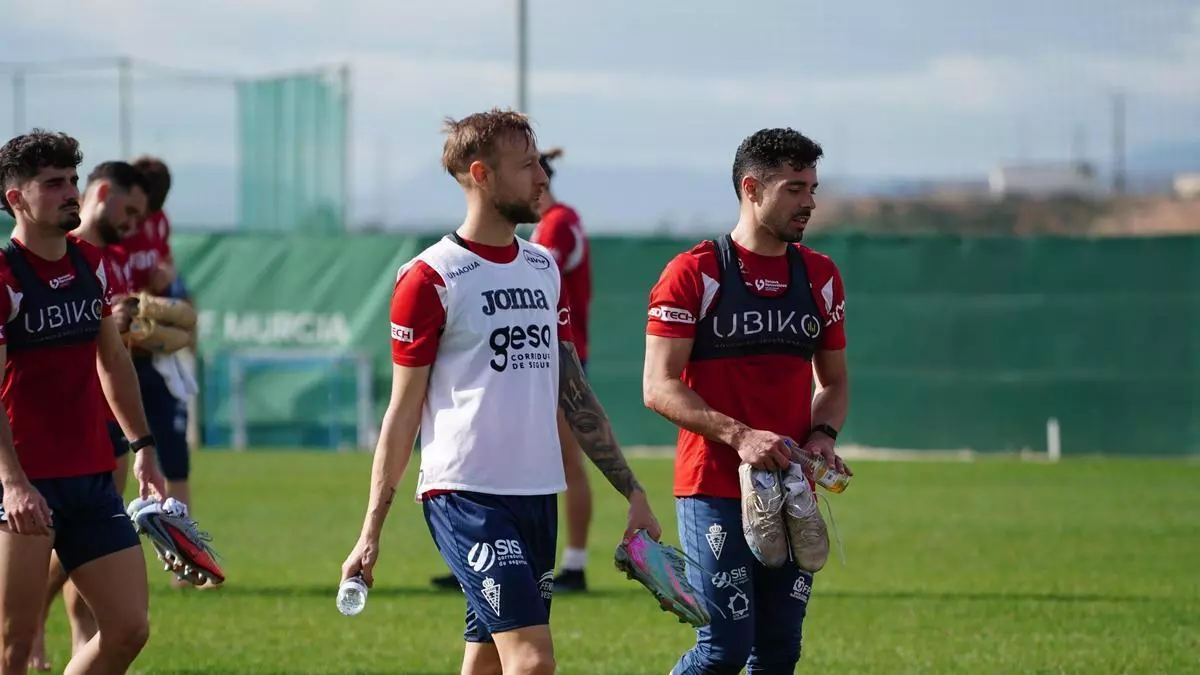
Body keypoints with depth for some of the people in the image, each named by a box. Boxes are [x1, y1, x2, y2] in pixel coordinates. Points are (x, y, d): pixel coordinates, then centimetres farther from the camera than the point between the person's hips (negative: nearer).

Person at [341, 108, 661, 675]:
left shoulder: (545, 270, 15)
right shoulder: (430, 278, -6)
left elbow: (573, 393, 18)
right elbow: (403, 411, -4)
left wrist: (632, 492, 14)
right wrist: (370, 532, -5)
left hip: (538, 494, 7)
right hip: (465, 495, -7)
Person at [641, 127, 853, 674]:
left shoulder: (820, 276, 11)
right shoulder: (693, 274, -6)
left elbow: (834, 381, 20)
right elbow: (659, 388, -10)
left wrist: (822, 435, -1)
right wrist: (738, 435, -21)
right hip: (714, 490, -5)